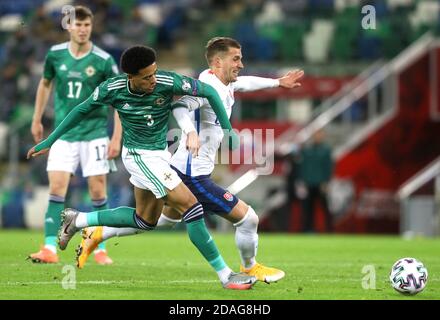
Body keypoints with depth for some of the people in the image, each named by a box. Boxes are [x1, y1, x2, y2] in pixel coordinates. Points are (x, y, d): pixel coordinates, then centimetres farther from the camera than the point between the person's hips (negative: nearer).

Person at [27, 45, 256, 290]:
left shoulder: (168, 82, -19)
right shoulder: (112, 89, -19)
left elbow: (208, 91, -8)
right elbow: (83, 111, -2)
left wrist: (228, 129, -10)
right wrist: (50, 141, 6)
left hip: (159, 154, 5)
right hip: (140, 156, -5)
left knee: (145, 220, 20)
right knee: (190, 206, -14)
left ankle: (78, 220, 34)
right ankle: (225, 274, -6)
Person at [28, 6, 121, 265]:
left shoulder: (103, 61, -9)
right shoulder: (55, 55, 0)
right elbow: (46, 83, 18)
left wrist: (117, 139, -10)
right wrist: (37, 120, 19)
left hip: (95, 133, -2)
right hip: (64, 133, 2)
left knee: (98, 191, -1)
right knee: (56, 189, -8)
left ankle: (100, 250, 9)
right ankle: (50, 249, -9)